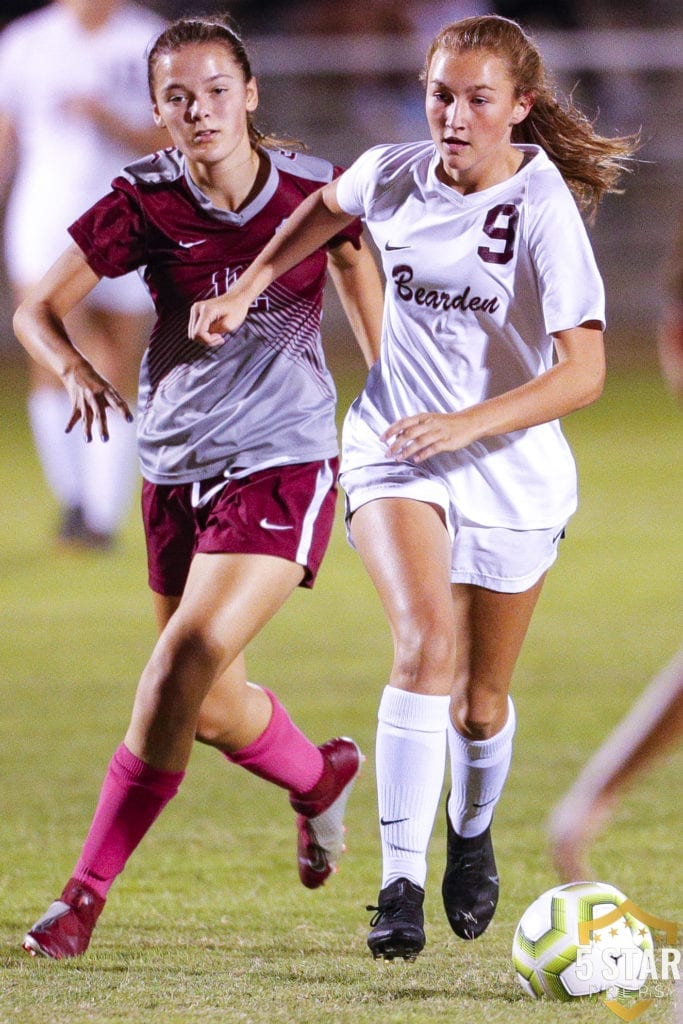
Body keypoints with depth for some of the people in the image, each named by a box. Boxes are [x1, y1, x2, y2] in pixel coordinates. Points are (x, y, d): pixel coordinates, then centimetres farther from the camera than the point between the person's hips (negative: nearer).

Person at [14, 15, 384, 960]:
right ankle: (321, 777, 48)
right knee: (212, 706, 12)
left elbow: (361, 276, 13)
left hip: (284, 464, -3)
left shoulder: (312, 190, -7)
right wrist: (77, 375, -25)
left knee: (191, 652, -22)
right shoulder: (145, 199, -7)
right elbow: (38, 311, -4)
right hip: (177, 468, 3)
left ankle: (88, 892, -17)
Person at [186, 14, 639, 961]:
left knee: (482, 700, 11)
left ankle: (473, 832, 44)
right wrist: (245, 290, 15)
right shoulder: (393, 175, -6)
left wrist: (469, 423, -34)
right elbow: (326, 210, 20)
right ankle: (401, 882, -25)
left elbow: (583, 372, -24)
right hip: (396, 451, 1)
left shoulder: (543, 209, -18)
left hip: (512, 469, -1)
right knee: (427, 638, -24)